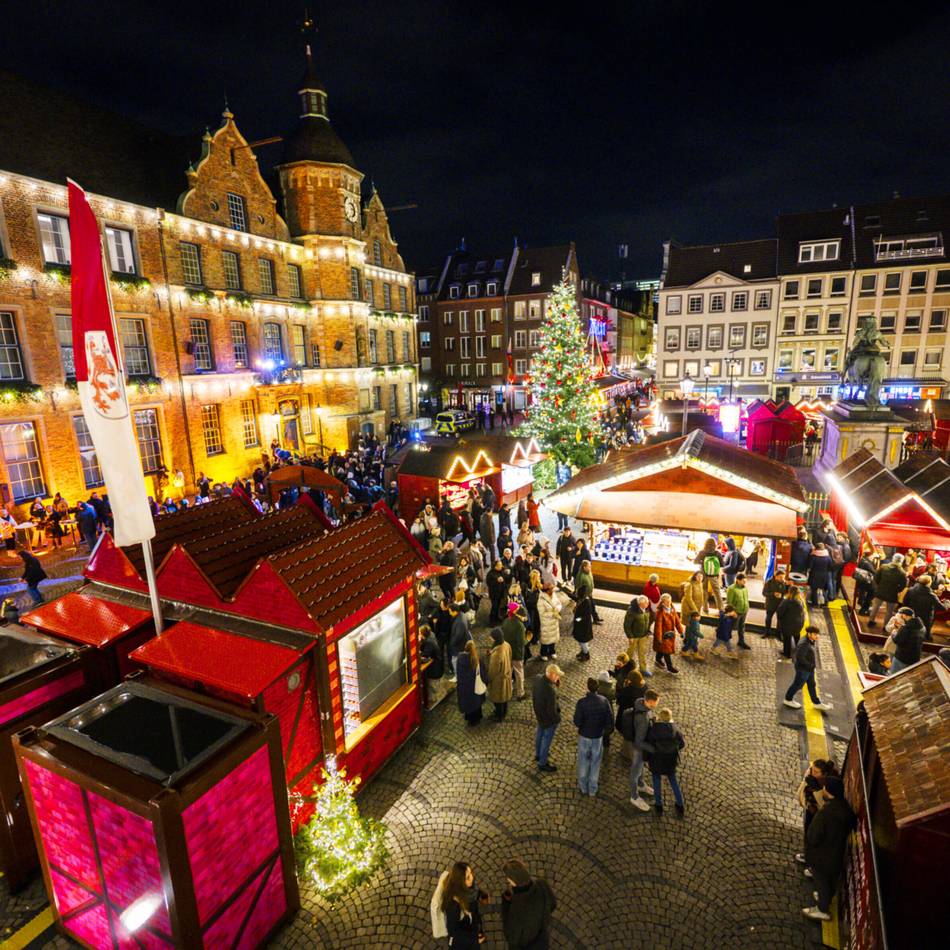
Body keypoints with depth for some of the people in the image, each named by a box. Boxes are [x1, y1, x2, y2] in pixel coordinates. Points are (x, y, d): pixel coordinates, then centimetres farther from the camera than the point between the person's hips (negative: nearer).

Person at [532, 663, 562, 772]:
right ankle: (542, 764, 36)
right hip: (549, 718, -7)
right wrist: (558, 719, -8)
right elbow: (551, 710, -29)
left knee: (539, 734, 29)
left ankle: (538, 754, 54)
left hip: (539, 714, 7)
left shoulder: (538, 679, -18)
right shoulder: (551, 691, -40)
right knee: (547, 739, 16)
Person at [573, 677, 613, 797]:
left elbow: (577, 722, -21)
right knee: (595, 763, 18)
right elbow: (610, 720, -11)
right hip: (598, 737, 2)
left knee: (583, 762, 19)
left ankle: (583, 788, 35)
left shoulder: (581, 702, -23)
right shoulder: (604, 701, -15)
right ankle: (593, 790, 31)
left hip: (584, 736, -2)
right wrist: (605, 730, 7)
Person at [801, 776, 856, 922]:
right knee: (832, 878, 30)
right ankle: (827, 898, 54)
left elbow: (813, 837, -31)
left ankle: (822, 910, 36)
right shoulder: (845, 807, -17)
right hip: (837, 850, 7)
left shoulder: (825, 813, -40)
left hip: (822, 854, -7)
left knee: (821, 880, 17)